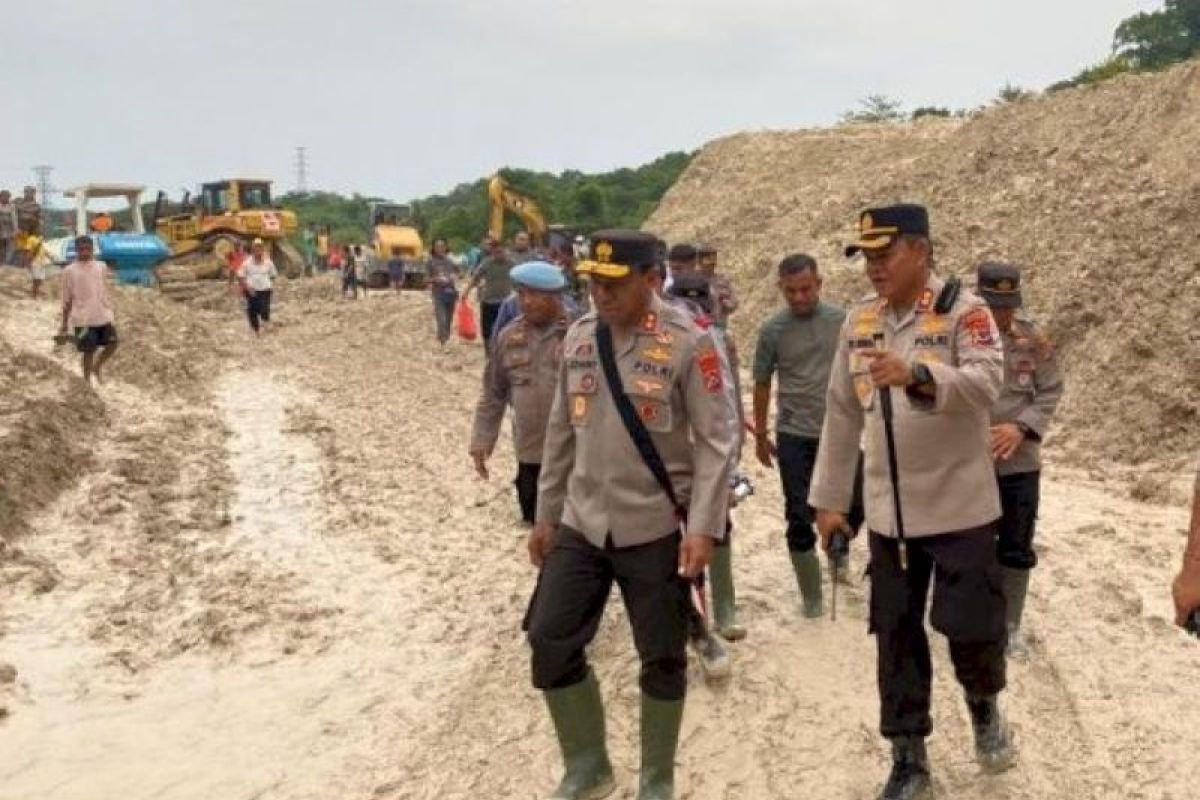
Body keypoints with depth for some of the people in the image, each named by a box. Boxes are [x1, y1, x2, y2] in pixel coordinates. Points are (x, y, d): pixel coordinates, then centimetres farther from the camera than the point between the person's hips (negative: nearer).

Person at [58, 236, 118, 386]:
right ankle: (87, 381, 15)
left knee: (112, 345, 3)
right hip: (83, 318, -4)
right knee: (89, 351, 0)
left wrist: (111, 311, 16)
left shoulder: (101, 267, 7)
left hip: (104, 315, 4)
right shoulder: (69, 271, -3)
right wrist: (64, 323, 3)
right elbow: (67, 299, 1)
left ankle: (97, 367, 30)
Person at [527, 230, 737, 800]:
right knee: (550, 641, 5)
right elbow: (561, 432, 12)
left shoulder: (688, 342, -11)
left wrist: (703, 527, -17)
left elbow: (715, 441, -11)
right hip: (580, 525, 5)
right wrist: (545, 514, 13)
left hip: (656, 529, -5)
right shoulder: (578, 338, 6)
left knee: (662, 658, 7)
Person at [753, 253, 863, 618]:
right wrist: (760, 436, 9)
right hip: (794, 436, -1)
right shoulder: (772, 330, -4)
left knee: (856, 506, 8)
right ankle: (811, 595, 16)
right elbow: (762, 384, 4)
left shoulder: (842, 321, -2)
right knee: (799, 518, 2)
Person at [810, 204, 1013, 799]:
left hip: (959, 507, -4)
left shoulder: (964, 310, -9)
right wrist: (829, 499, 10)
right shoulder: (858, 321, 6)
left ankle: (984, 704, 35)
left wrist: (917, 375, -43)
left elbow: (986, 384, -26)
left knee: (971, 627, 1)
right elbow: (841, 415, 10)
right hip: (888, 513, 4)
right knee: (895, 636, 9)